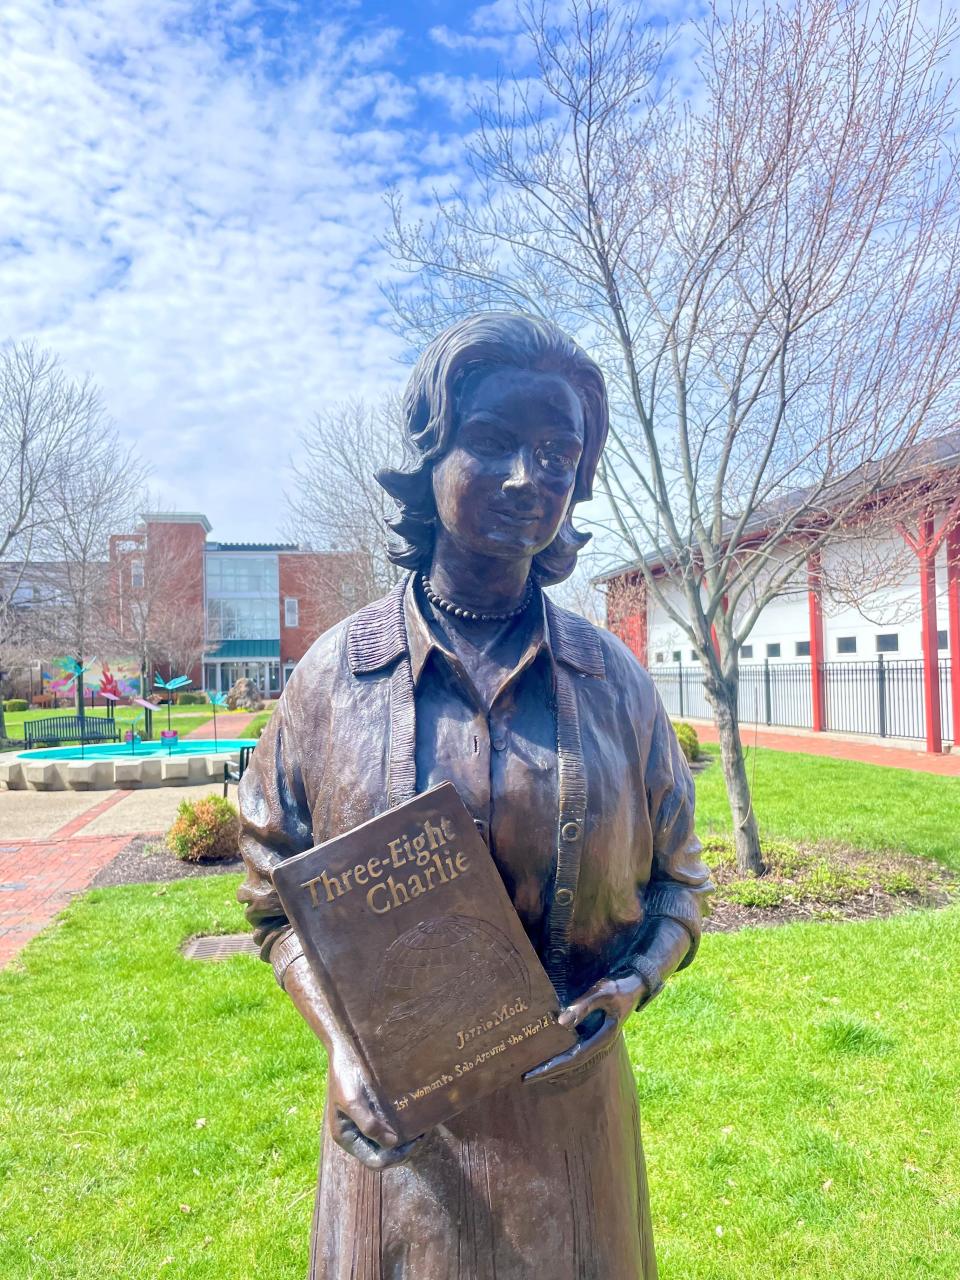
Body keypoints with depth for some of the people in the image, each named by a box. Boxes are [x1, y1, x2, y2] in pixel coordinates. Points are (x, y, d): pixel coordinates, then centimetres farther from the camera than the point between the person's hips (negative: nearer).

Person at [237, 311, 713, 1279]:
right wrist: (340, 1036, -13)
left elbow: (676, 880, 5)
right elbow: (277, 897, 0)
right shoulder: (335, 674, -9)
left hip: (571, 1110, 2)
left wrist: (631, 983, -12)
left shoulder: (615, 682, -6)